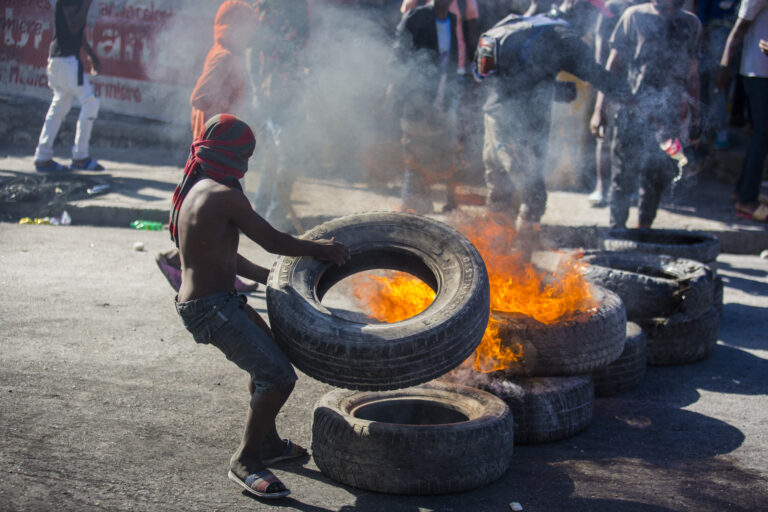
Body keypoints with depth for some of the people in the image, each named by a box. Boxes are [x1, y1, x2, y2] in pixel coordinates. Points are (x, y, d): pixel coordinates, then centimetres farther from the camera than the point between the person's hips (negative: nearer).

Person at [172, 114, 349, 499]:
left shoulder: (194, 190, 14)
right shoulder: (223, 195, -18)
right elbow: (273, 242, -16)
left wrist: (264, 276, 28)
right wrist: (320, 249, -1)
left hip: (205, 302, 11)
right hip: (212, 307, -11)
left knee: (266, 357, 27)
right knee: (278, 376, -15)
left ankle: (268, 442, 39)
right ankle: (245, 461, -2)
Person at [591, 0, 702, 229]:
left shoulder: (691, 24, 10)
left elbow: (692, 74, 16)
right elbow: (613, 64, 3)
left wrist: (695, 119, 14)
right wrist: (600, 108, -3)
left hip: (669, 116, 3)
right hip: (632, 112, -2)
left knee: (656, 180, 6)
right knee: (623, 178, -1)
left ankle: (643, 232, 19)